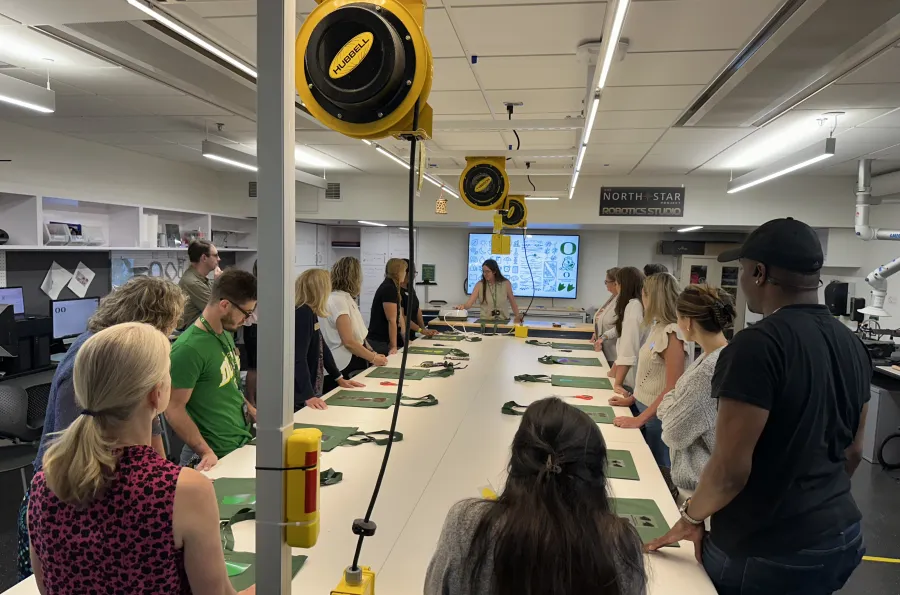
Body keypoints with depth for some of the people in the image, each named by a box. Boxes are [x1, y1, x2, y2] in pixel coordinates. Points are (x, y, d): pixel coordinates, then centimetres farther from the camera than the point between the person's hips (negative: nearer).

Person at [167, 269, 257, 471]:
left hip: (243, 442, 8)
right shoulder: (189, 348, -22)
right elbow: (174, 409, -19)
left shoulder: (226, 334, 4)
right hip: (218, 456, -8)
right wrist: (206, 452, -22)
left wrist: (253, 413, 8)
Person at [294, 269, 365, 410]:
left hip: (312, 390, 10)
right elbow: (298, 357, -27)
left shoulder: (309, 313, 10)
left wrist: (339, 379, 21)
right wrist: (308, 396, -32)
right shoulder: (303, 313, -19)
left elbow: (322, 348, 17)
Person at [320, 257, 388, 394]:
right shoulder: (338, 300, -17)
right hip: (344, 368, -9)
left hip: (355, 363, 9)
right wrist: (373, 358, -10)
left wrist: (373, 353, 5)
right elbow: (348, 342, -19)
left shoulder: (346, 298, 12)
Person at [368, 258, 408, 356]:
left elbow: (399, 316, 13)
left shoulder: (392, 288, 13)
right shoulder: (389, 289, -17)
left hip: (384, 340, 10)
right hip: (379, 342, -10)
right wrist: (394, 346, -18)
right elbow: (391, 320, -19)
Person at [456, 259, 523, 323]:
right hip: (485, 320, 0)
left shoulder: (506, 283, -1)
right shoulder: (479, 285, -2)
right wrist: (463, 306, -28)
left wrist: (517, 316, 0)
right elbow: (470, 303, -8)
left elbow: (512, 302, 10)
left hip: (503, 321, 0)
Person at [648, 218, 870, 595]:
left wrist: (691, 516, -7)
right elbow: (853, 451, 12)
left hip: (767, 550, -7)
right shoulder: (853, 345, 2)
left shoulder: (758, 345, -23)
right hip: (842, 537, 7)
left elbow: (731, 467, -24)